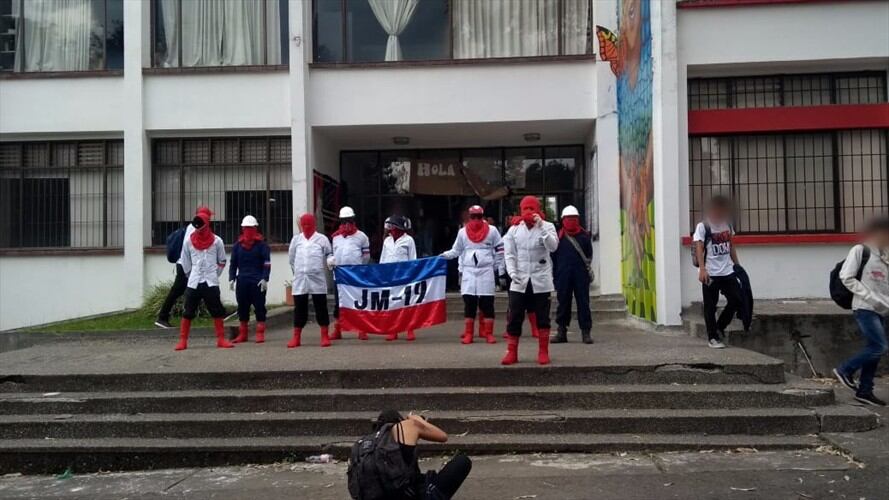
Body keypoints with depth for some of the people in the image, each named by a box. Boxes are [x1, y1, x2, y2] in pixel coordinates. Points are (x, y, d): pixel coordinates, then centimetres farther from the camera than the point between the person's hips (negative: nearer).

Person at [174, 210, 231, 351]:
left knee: (217, 311, 1)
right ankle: (183, 341, 9)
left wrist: (214, 274, 6)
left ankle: (221, 339, 9)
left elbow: (222, 261, 9)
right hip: (193, 283, 1)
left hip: (211, 282, -1)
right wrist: (191, 275, 12)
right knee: (188, 312, 2)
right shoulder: (188, 240, 3)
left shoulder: (216, 241, 0)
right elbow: (185, 262, 11)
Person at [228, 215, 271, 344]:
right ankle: (242, 334, 16)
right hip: (242, 281, 4)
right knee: (242, 307, 8)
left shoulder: (262, 245, 0)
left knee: (259, 307, -1)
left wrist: (264, 279, -13)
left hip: (258, 281, -4)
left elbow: (267, 264, -4)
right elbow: (233, 263, 13)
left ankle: (260, 334, 5)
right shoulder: (237, 245, 11)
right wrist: (231, 279, 4)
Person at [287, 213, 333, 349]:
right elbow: (291, 258, 14)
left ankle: (325, 336, 7)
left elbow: (330, 255, 7)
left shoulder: (322, 238, 1)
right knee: (299, 309, 6)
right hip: (300, 280, 2)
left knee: (321, 308, 2)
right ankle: (296, 337, 12)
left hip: (318, 279, -2)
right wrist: (297, 271, 14)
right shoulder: (296, 239, 7)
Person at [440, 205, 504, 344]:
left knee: (487, 304, -1)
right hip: (468, 272, 2)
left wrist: (501, 271, 1)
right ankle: (468, 334, 4)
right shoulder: (462, 232, 9)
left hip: (486, 271, -2)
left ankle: (488, 334, 5)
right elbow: (457, 251, 16)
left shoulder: (492, 230, 2)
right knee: (469, 303, -1)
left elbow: (500, 251, 4)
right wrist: (445, 255, -2)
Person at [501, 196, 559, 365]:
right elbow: (509, 253, 3)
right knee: (514, 317, 1)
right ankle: (512, 352, 9)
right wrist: (512, 272, -11)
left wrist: (541, 227, -25)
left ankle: (543, 352, 16)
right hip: (519, 281, 1)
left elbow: (553, 246, -18)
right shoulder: (514, 229, 5)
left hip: (541, 280, -1)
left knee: (542, 317, 6)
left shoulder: (547, 226, -1)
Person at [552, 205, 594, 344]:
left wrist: (587, 267, -1)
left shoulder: (584, 236, 6)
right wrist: (554, 276, 3)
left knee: (583, 303, 2)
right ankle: (562, 332, 14)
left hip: (581, 276, 0)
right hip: (563, 277, 0)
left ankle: (586, 332, 7)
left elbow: (589, 255, 11)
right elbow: (553, 258, 6)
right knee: (563, 303, 6)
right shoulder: (559, 237, 5)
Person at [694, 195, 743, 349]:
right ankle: (713, 338, 12)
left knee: (737, 300, 5)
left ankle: (719, 328, 23)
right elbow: (699, 249, -16)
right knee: (710, 306, 1)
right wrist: (702, 269, -27)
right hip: (711, 274, -6)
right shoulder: (703, 226, -9)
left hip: (728, 272, 6)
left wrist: (738, 265, 18)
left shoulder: (727, 225, 9)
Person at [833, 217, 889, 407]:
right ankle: (845, 370, 3)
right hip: (864, 308, -7)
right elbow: (846, 277, -11)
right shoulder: (860, 250, -6)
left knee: (873, 349, 7)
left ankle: (865, 391, 15)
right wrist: (870, 298, -15)